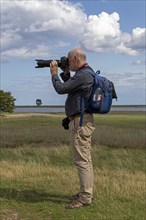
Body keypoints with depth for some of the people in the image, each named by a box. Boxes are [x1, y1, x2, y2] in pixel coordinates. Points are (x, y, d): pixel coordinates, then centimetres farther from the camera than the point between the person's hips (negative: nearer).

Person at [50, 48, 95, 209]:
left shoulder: (82, 75, -16)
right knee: (85, 159, 15)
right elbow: (69, 86, 27)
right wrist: (65, 73, 16)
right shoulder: (87, 73, 16)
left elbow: (61, 89, -17)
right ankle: (86, 192, 23)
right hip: (84, 121, 11)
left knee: (81, 160, -8)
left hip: (80, 122, -11)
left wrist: (54, 73, -2)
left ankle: (85, 197, -3)